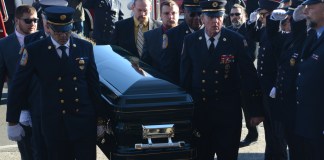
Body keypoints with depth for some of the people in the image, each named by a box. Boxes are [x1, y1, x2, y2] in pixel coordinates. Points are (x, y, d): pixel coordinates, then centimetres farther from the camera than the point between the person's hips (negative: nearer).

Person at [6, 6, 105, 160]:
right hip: (54, 124, -1)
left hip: (85, 120, 2)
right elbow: (18, 87, -1)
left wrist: (100, 117, 8)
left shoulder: (85, 47, 2)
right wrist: (12, 122, 1)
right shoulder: (34, 51, -6)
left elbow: (93, 83, 7)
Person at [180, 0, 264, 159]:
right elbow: (185, 77, 6)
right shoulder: (190, 41, 0)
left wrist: (256, 110, -6)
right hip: (199, 110, 2)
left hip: (228, 112, -2)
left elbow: (250, 76, -5)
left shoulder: (236, 40, -7)